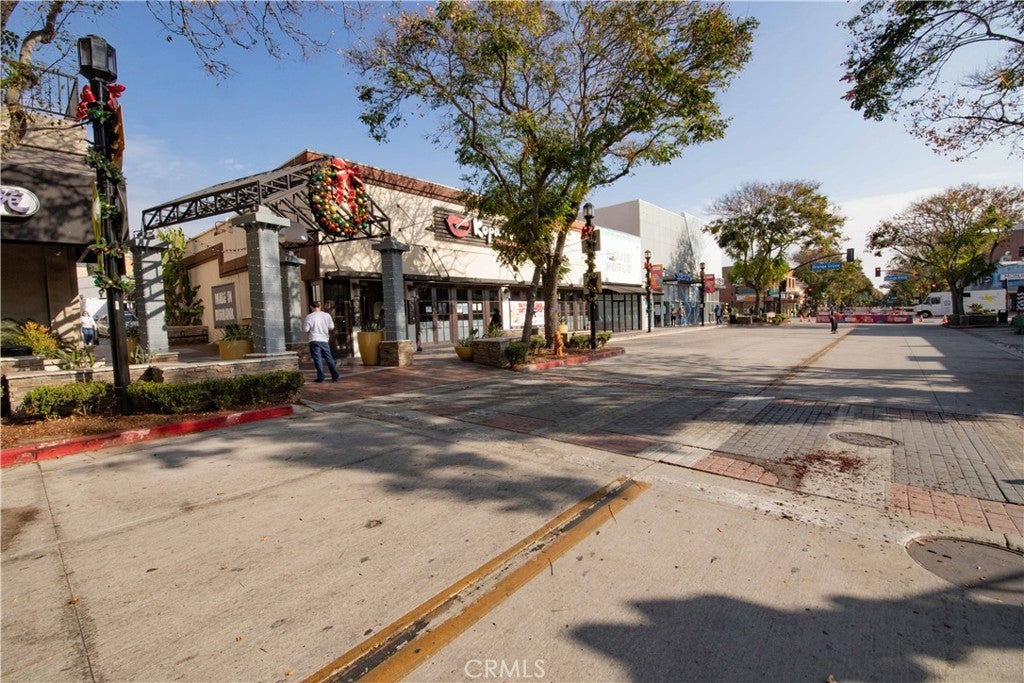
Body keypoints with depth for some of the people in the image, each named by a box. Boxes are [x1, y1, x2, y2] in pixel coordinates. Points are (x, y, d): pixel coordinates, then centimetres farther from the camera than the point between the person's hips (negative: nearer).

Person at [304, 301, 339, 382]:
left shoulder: (309, 316, -7)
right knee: (329, 358, 9)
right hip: (325, 340, 3)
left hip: (315, 340, -3)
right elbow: (331, 327, 5)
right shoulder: (327, 315, 2)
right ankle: (335, 376, 11)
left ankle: (320, 377, -1)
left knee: (317, 359, 1)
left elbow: (306, 329, -7)